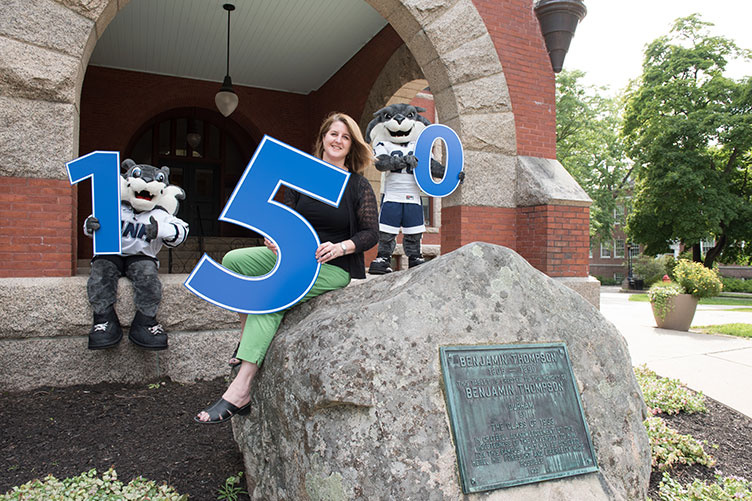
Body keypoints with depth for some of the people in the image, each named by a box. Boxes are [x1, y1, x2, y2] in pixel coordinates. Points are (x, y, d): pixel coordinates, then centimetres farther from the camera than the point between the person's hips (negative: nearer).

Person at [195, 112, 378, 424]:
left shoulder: (359, 186, -3)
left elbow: (371, 233, -5)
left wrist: (340, 247, -22)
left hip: (334, 267, -6)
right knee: (233, 260, -8)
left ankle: (240, 392, -26)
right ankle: (247, 336, -2)